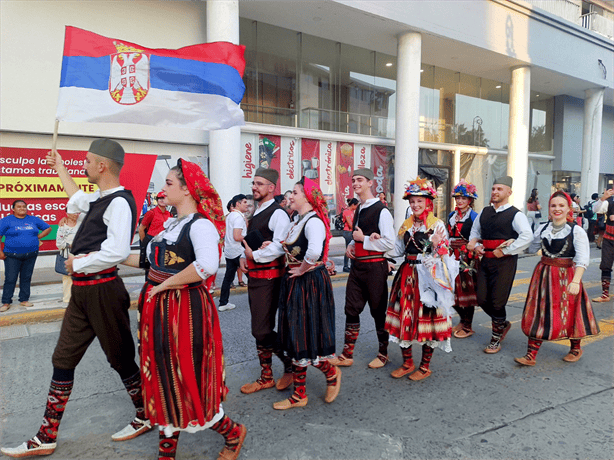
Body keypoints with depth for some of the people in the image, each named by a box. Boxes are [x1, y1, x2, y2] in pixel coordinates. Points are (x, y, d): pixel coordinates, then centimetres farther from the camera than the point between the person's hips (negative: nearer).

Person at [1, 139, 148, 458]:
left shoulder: (120, 202, -17)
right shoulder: (99, 199, 12)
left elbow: (118, 251, -31)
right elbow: (77, 199, 37)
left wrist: (78, 263, -16)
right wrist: (59, 168, 46)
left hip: (102, 289, -9)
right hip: (82, 290, 9)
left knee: (120, 358, 5)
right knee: (63, 359, 13)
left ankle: (146, 417, 27)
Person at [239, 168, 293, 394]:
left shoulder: (277, 213, -13)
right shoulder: (256, 213, 16)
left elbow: (279, 246, -25)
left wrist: (254, 256, -15)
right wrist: (244, 258, 7)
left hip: (268, 277, -10)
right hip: (255, 276, 10)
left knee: (263, 331, -7)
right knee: (259, 330, 15)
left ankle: (291, 366, 16)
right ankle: (266, 377, 28)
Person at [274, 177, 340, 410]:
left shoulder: (313, 221, -18)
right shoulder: (297, 220, 11)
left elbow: (314, 251, -37)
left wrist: (303, 269, -22)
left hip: (310, 283, -9)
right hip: (295, 284, 9)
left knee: (307, 337, -1)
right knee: (295, 338, 13)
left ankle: (332, 374, 28)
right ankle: (299, 395, 25)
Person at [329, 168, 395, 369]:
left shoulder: (381, 211, -13)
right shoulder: (358, 210, 13)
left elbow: (389, 243, -19)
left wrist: (363, 239, -14)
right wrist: (351, 245, 6)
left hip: (374, 266, -8)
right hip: (357, 265, 8)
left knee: (378, 311, 6)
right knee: (351, 309, 10)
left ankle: (383, 353, 25)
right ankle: (347, 355, 20)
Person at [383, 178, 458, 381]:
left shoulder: (437, 225, -5)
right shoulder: (406, 225, 12)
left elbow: (443, 255, -7)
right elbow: (397, 250, 16)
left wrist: (437, 245, -27)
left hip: (427, 278, -5)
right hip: (407, 276, 5)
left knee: (426, 318, 1)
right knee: (404, 316, 7)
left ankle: (425, 366, 19)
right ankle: (407, 362, 24)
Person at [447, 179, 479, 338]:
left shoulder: (474, 216, -5)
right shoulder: (451, 215, 13)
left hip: (467, 258, -6)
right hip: (453, 256, 6)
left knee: (467, 290, 0)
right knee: (454, 290, 8)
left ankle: (468, 327, 13)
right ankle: (463, 320, 28)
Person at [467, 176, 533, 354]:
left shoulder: (515, 215, -7)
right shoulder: (484, 212, 12)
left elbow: (527, 236, -21)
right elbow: (475, 231, 26)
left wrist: (504, 251, -19)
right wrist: (475, 245, 7)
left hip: (504, 262, -6)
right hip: (485, 259, 6)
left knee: (497, 301, -1)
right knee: (482, 299, 7)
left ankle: (496, 339, 18)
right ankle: (503, 324, 35)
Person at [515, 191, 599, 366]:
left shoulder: (576, 231, -10)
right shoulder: (543, 229, 5)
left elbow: (582, 258, -17)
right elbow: (530, 248, 12)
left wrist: (576, 280, -27)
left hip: (566, 276, -4)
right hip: (544, 275, 4)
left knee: (569, 312, 10)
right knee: (538, 313, 4)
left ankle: (576, 349, 38)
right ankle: (531, 355, 8)